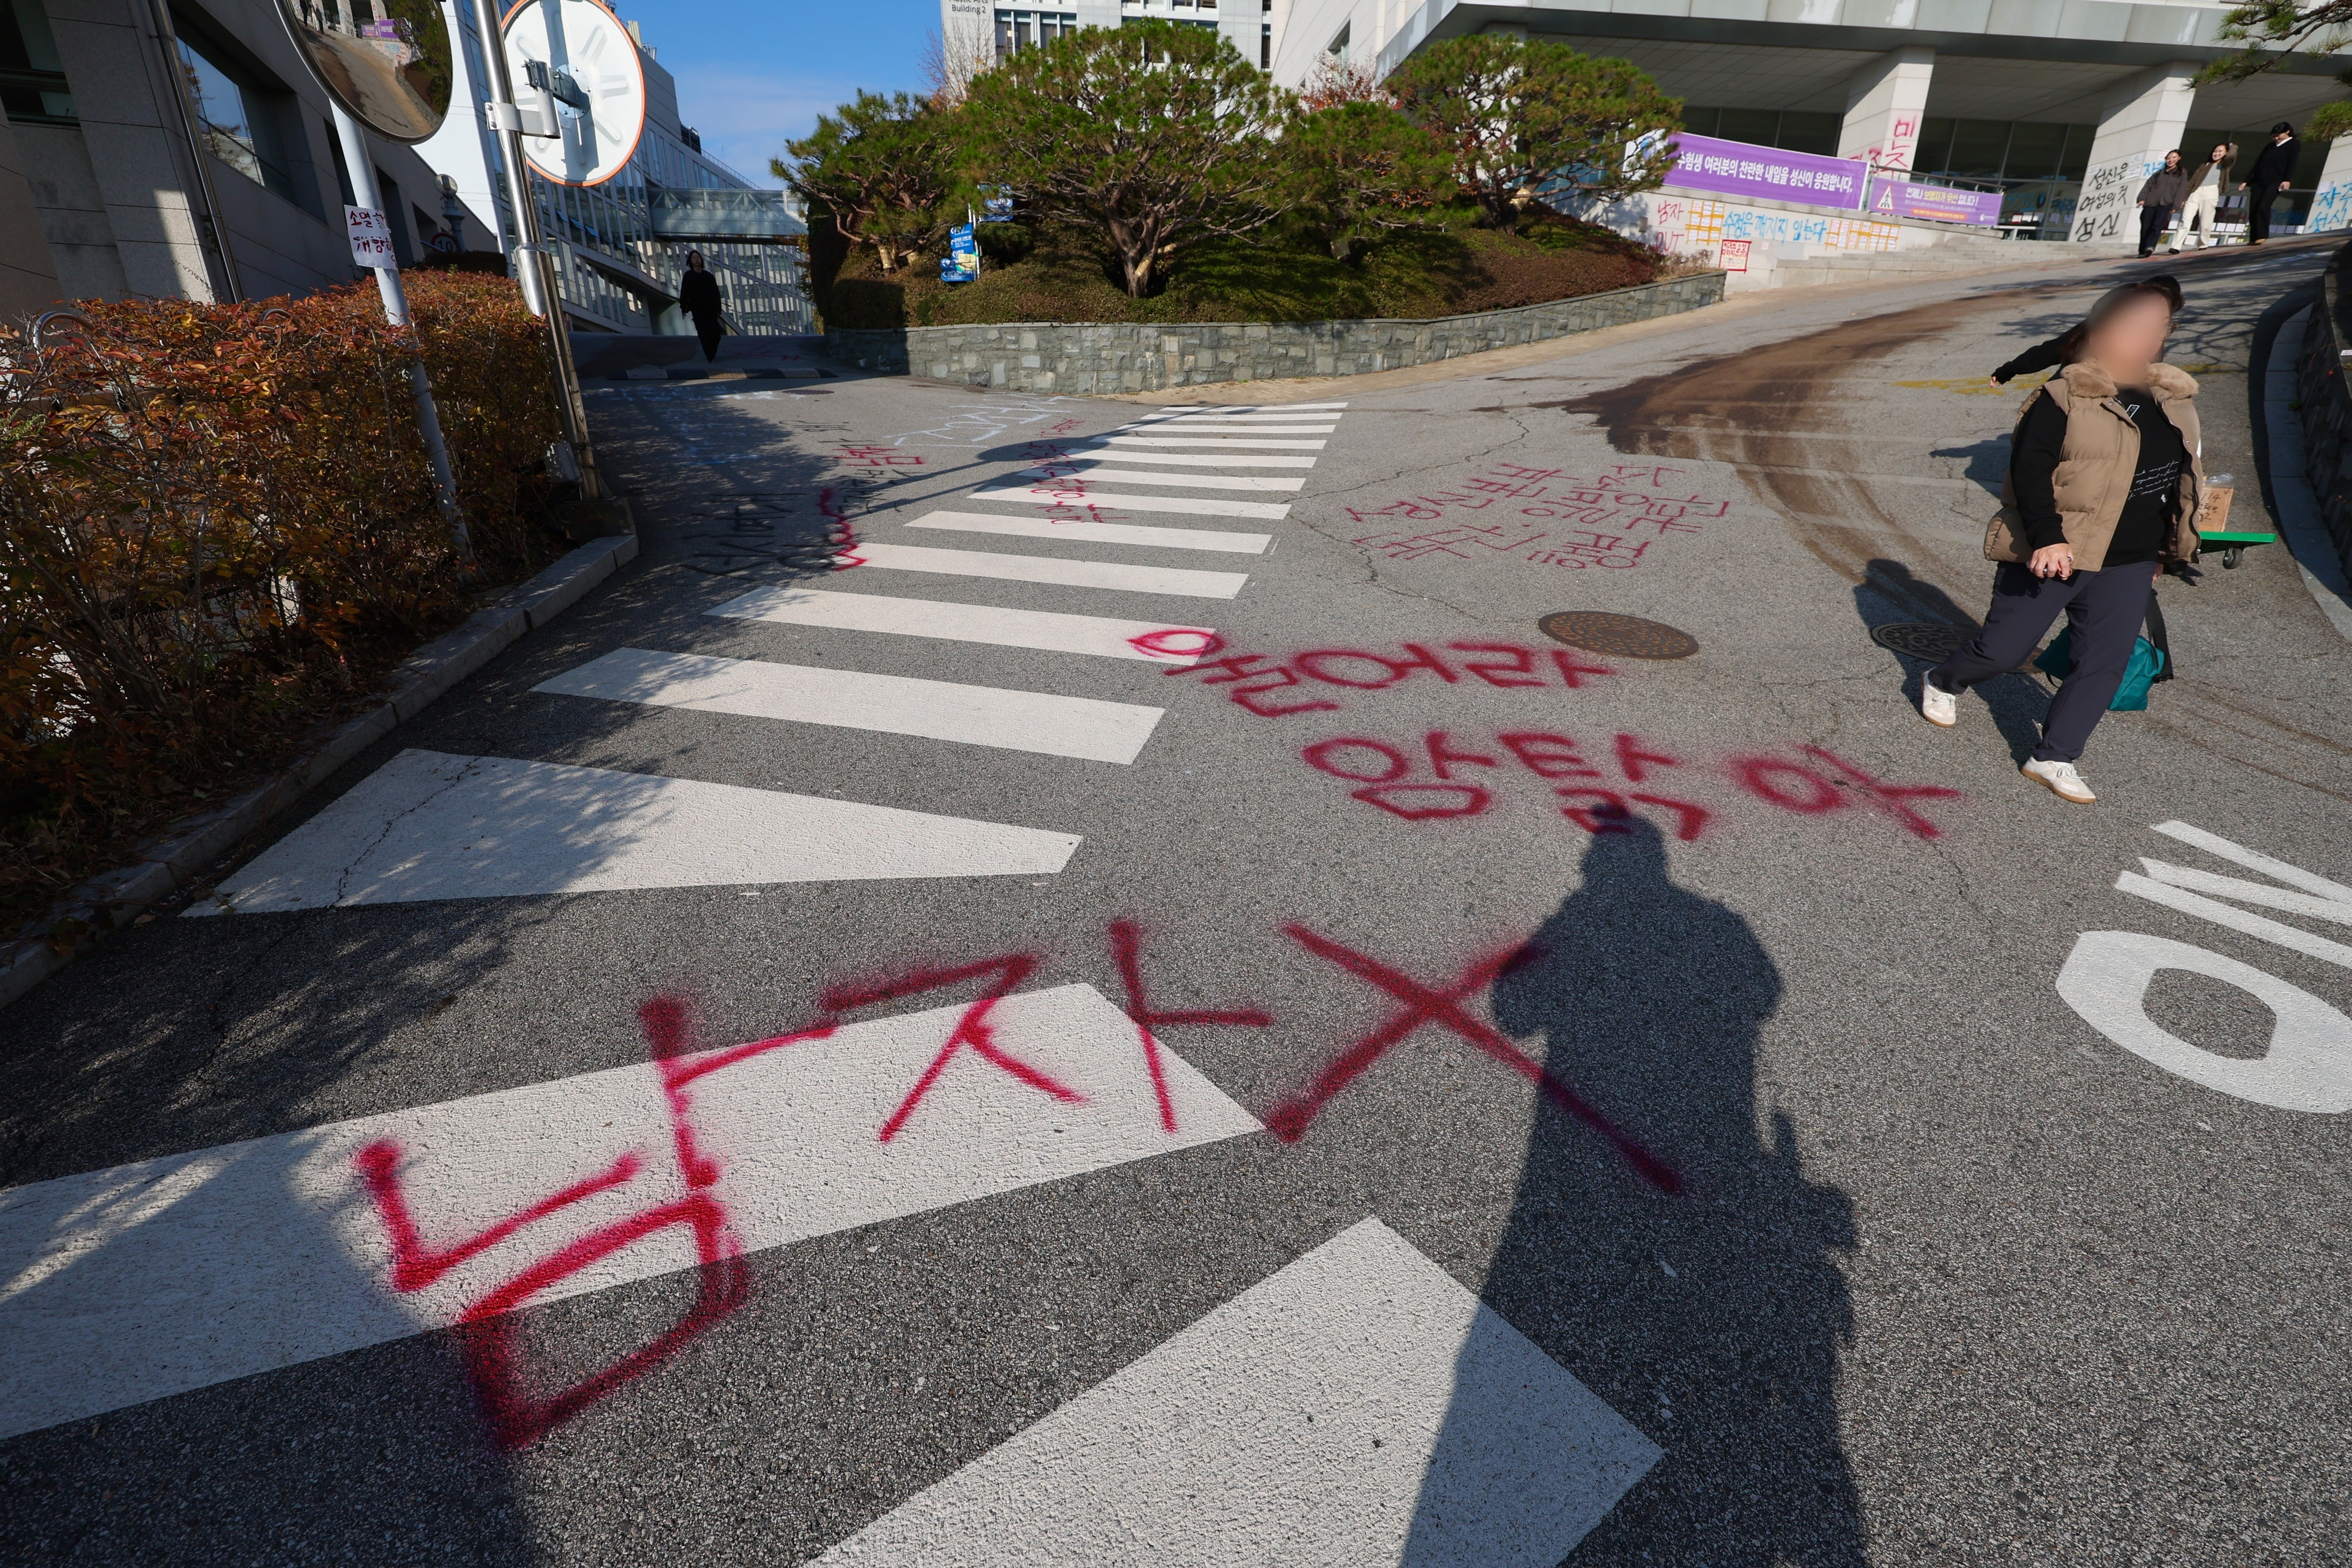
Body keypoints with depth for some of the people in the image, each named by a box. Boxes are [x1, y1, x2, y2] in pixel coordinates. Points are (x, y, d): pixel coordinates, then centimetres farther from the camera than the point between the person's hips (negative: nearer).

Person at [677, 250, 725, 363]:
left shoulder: (708, 276, 9)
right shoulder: (688, 276, 3)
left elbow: (715, 293, 7)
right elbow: (684, 292, -1)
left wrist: (718, 308, -1)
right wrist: (683, 308, -8)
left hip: (710, 308, 2)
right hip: (697, 309, -2)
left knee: (715, 333, -4)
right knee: (704, 333, -9)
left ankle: (712, 354, 17)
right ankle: (710, 356, -3)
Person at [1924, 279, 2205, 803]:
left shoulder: (2172, 398, 11)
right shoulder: (2064, 396, -11)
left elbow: (2183, 477, 21)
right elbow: (2028, 469, -18)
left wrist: (2162, 549, 21)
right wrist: (2047, 538, -27)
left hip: (2128, 567, 6)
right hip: (2051, 554, -6)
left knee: (2106, 663, 1)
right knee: (2004, 647, 1)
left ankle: (2055, 757, 9)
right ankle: (1942, 683, 31)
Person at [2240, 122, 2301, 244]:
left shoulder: (2294, 145, 7)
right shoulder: (2270, 146, 23)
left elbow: (2292, 164, -4)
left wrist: (2287, 180, -17)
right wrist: (2247, 181, 13)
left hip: (2275, 182, -5)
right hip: (2258, 181, 5)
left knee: (2263, 206, -24)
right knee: (2253, 211, -4)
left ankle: (2262, 236, -20)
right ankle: (2253, 238, 1)